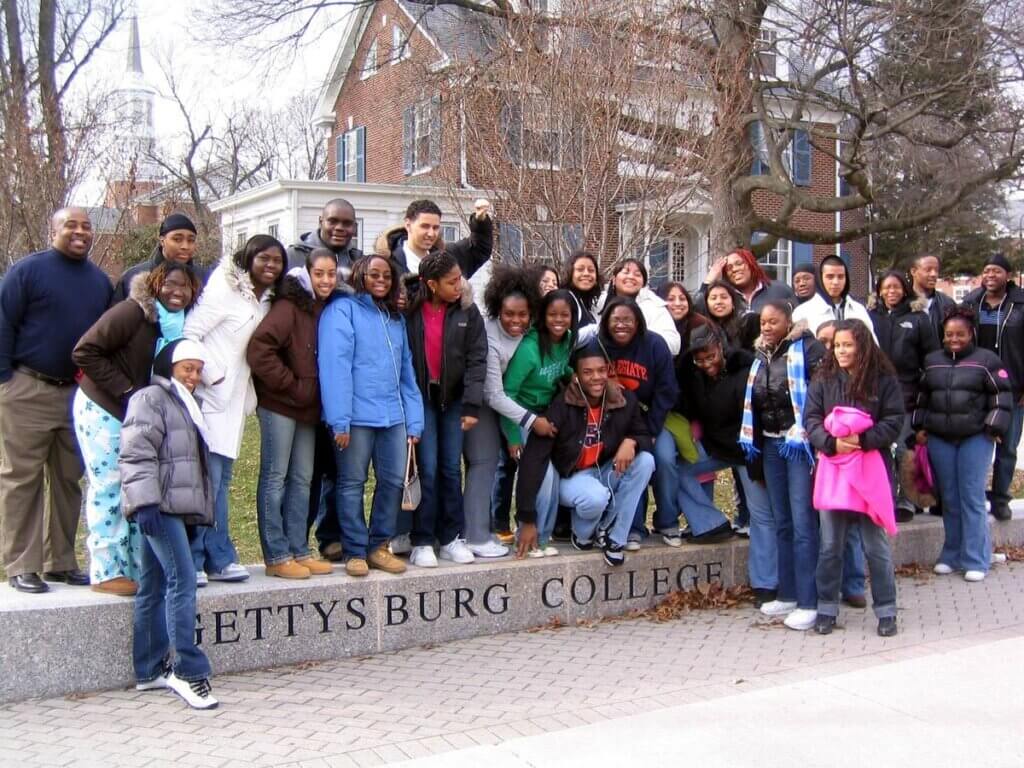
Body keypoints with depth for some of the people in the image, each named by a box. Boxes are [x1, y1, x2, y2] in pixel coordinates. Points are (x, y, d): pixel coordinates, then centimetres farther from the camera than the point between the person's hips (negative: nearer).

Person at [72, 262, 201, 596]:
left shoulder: (183, 325, 5)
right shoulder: (133, 312, -17)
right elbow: (85, 351, -20)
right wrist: (125, 390, -21)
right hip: (102, 409, -7)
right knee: (108, 486, -4)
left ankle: (137, 567, 17)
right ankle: (106, 571, 3)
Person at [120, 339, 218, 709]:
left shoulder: (186, 405, 25)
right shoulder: (150, 399, -5)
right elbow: (136, 454, -15)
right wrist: (145, 502, -23)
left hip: (175, 508, 10)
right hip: (159, 507, -10)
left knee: (154, 587, 12)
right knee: (183, 581, -15)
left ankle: (150, 671, 17)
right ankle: (188, 671, -15)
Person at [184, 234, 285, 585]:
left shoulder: (266, 300, 14)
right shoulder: (225, 290, -10)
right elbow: (189, 333, -16)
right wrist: (211, 374, -15)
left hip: (235, 399, 8)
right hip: (211, 398, -8)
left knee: (221, 480, 13)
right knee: (207, 480, -7)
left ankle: (217, 559, 19)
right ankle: (193, 561, 1)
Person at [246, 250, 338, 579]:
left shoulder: (328, 309, 9)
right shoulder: (289, 306, -13)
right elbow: (259, 349, -23)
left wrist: (314, 394, 4)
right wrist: (291, 386, -15)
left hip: (307, 407, 7)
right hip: (279, 405, -7)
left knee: (302, 479, 12)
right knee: (275, 478, 0)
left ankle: (299, 551, 20)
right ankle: (276, 556, 6)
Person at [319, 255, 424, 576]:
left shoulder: (395, 318, 19)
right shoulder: (343, 309, -2)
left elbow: (406, 371, 16)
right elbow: (335, 365, -11)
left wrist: (414, 421, 6)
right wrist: (339, 420, -18)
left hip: (394, 416, 6)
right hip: (358, 416, -6)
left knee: (393, 481, 6)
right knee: (352, 483, 3)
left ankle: (379, 546, 20)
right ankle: (355, 552, 13)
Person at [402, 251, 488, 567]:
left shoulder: (467, 311, -5)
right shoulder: (410, 309, -10)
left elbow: (477, 358, -5)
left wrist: (472, 405, -11)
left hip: (453, 398, 2)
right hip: (421, 396, -2)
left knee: (451, 468, 8)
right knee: (428, 468, -3)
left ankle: (452, 537, 18)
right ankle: (422, 542, 6)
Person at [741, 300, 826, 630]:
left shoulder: (807, 349, -8)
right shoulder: (760, 356, 14)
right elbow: (752, 400, 21)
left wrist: (802, 435, -20)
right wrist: (749, 437, 11)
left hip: (799, 445, -7)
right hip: (770, 444, 8)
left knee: (802, 522, -8)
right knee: (782, 522, 13)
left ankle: (808, 602, -4)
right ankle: (788, 593, 21)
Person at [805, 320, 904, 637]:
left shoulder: (884, 379, -2)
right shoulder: (824, 379, 4)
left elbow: (894, 423, -5)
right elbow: (811, 420, 0)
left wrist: (863, 439, -19)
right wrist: (831, 442, -18)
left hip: (871, 468, -2)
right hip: (832, 467, 2)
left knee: (876, 545, 5)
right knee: (830, 545, 9)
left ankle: (886, 611, 16)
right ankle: (827, 609, 19)